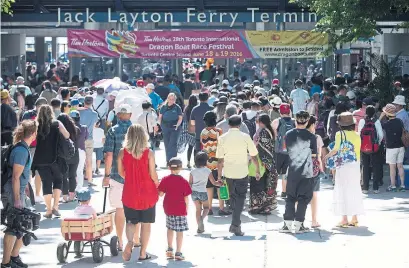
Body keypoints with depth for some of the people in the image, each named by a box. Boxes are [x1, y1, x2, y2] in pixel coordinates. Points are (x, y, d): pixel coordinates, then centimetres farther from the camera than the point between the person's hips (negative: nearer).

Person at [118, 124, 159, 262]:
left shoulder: (122, 152, -7)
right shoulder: (149, 153, -12)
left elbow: (121, 172, 3)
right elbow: (153, 174, -10)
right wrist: (158, 186, 8)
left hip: (130, 193, 2)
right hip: (147, 192, -2)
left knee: (131, 221, 15)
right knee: (145, 223, 10)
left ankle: (130, 242, -12)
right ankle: (143, 253, 13)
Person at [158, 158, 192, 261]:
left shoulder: (165, 180, -3)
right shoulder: (183, 181, -9)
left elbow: (161, 193, 0)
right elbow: (186, 197, -7)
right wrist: (186, 209, 4)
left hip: (168, 209, 3)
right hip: (180, 209, -3)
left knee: (170, 228, 21)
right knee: (180, 231, 1)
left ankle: (169, 249, 24)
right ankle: (178, 253, -1)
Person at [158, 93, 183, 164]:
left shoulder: (177, 108, 1)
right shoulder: (163, 107, 7)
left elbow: (180, 118, 4)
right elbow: (160, 117, 12)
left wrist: (177, 125, -11)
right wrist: (160, 125, 1)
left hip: (174, 129, -3)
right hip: (165, 128, 3)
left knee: (173, 144, -13)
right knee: (167, 145, 9)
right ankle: (168, 161, 19)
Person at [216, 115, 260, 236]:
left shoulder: (222, 138, -3)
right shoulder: (245, 137, -7)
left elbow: (220, 159, -2)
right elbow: (254, 156, -3)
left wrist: (219, 175, 6)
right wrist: (257, 170, 9)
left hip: (228, 172, 2)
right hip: (242, 172, -2)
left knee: (233, 197, 19)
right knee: (240, 198, 4)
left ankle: (236, 222, 27)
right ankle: (235, 225, -5)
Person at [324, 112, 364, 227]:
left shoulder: (340, 134, -8)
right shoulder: (357, 135, 4)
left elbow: (336, 150, -15)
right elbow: (357, 151, 3)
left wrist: (326, 156, -2)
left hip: (343, 165, -4)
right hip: (355, 165, 5)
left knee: (343, 191, 1)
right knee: (354, 190, 12)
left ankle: (344, 219, -1)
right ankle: (355, 218, 15)